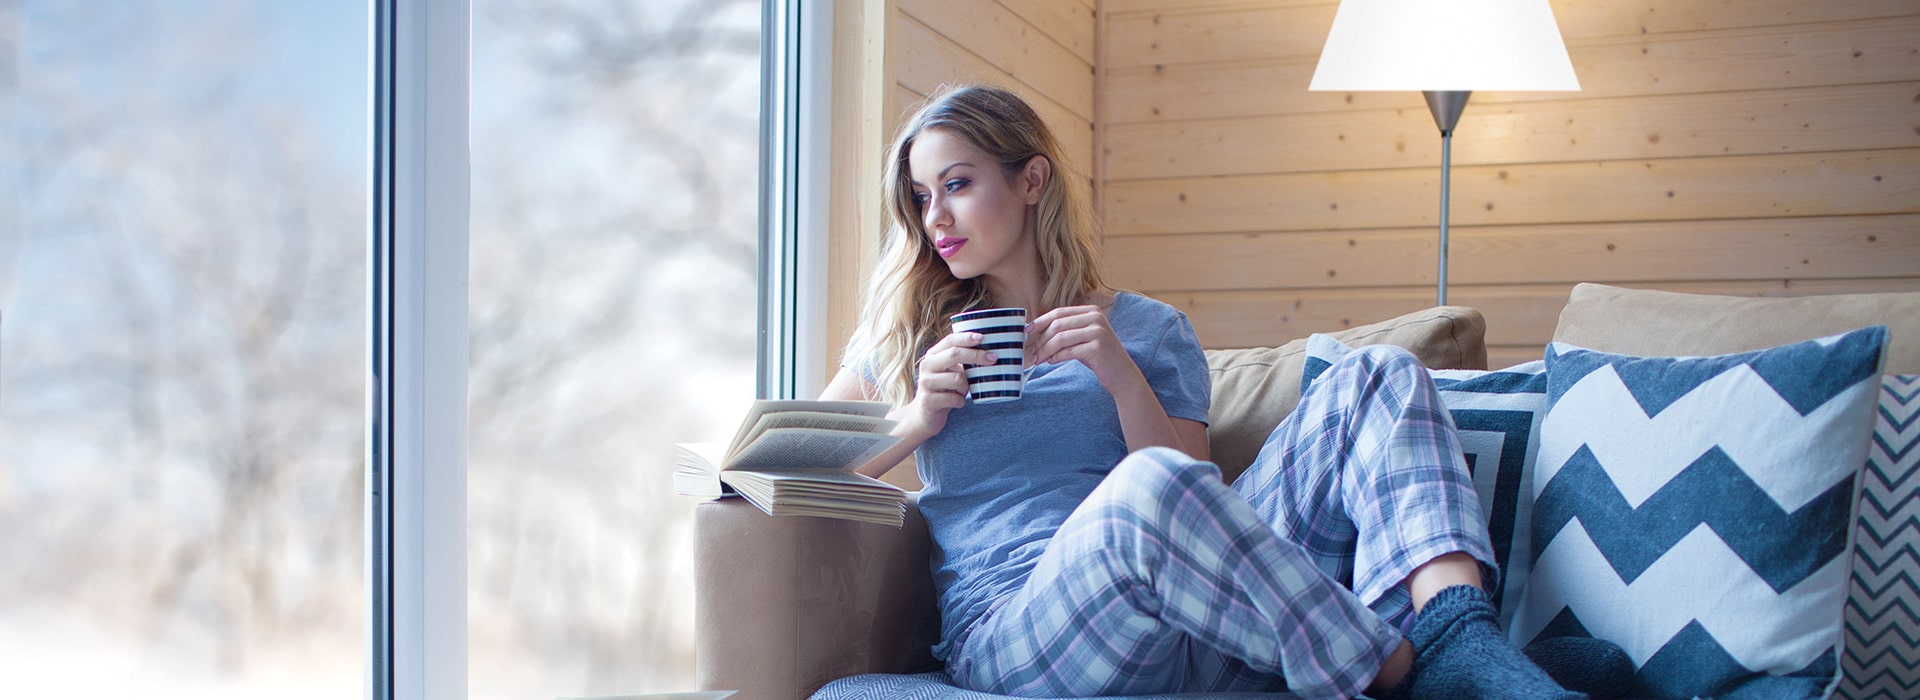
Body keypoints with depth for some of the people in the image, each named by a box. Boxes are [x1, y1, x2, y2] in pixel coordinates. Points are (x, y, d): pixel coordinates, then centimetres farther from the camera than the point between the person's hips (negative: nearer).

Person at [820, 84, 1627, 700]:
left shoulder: (1150, 330, 19)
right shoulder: (911, 332, 21)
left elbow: (1201, 501, 10)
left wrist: (1122, 376, -4)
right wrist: (915, 419, -2)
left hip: (1191, 616, 3)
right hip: (1012, 631, -3)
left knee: (1378, 374, -9)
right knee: (1150, 486, -39)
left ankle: (1458, 634, -31)